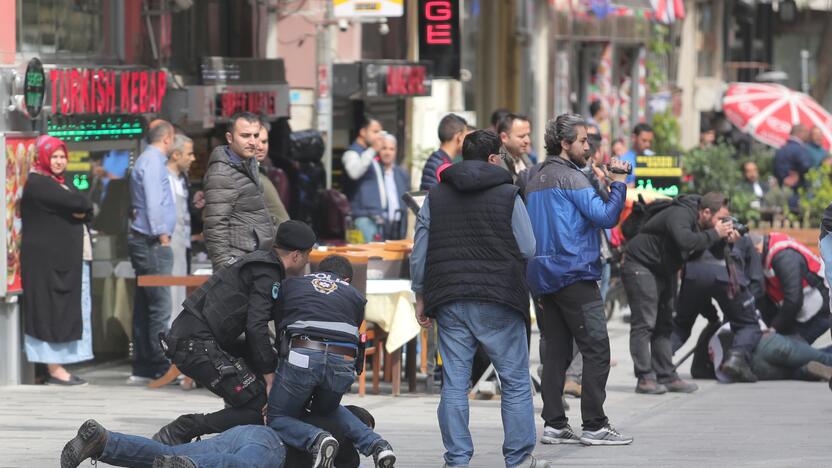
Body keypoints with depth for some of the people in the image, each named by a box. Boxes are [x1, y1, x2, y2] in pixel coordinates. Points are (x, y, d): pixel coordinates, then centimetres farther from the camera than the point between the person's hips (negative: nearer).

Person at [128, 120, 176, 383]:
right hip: (152, 243, -10)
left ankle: (143, 369, 11)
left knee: (145, 307, 10)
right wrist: (162, 236, -16)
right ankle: (161, 367, -10)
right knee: (160, 305, -10)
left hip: (144, 243, 10)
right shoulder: (152, 162, -11)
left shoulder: (150, 160, 19)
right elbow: (153, 203, -18)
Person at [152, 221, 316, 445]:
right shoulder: (268, 275, -9)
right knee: (258, 408, -11)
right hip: (197, 344, -10)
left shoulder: (258, 261, 22)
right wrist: (270, 379, -13)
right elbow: (256, 327, -18)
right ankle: (178, 433, -12)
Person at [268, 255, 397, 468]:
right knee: (326, 409, 32)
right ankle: (375, 444, 10)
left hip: (301, 355, -3)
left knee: (276, 420, 13)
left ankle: (316, 440, -18)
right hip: (342, 362, 3)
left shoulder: (289, 284, 26)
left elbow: (279, 329, 23)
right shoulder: (355, 296, 28)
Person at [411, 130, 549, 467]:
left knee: (454, 384, 5)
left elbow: (419, 254, 8)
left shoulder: (435, 197, 8)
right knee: (515, 382, 5)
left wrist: (421, 297, 15)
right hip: (498, 301, -3)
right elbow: (528, 249, -2)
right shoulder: (508, 196, -3)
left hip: (449, 301, 3)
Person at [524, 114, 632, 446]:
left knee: (557, 351, 9)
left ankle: (554, 425, 7)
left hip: (544, 277, 9)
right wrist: (618, 184, -10)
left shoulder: (535, 178, 16)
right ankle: (594, 426, -9)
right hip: (574, 273, -9)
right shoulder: (570, 177, -10)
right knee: (597, 350, -6)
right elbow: (605, 217, -17)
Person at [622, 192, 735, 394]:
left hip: (664, 271, 10)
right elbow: (686, 241, -43)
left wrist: (726, 238, -12)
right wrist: (715, 234, -31)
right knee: (644, 323, -13)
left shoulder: (697, 221, 4)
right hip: (641, 268, -10)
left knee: (664, 324, 9)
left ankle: (666, 376, 11)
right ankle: (645, 378, -15)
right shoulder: (680, 215, -25)